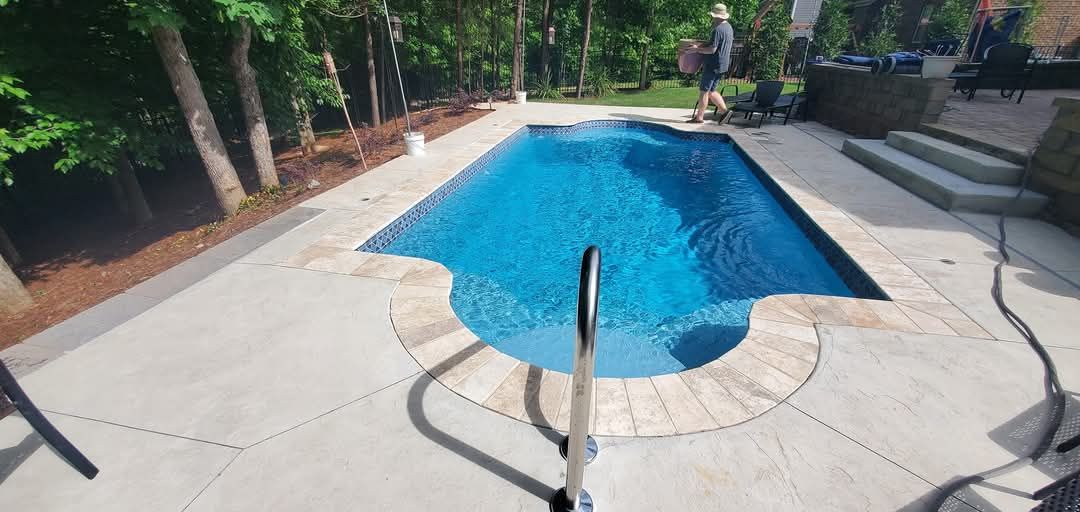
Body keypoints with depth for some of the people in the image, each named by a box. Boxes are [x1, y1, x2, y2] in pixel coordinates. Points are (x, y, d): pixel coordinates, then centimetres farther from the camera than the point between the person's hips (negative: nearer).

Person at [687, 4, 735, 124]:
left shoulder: (718, 29, -16)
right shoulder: (729, 27, 14)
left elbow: (712, 49, -21)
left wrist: (697, 49, -13)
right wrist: (702, 47, 26)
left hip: (713, 65, -9)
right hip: (723, 65, 9)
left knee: (704, 91, -2)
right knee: (711, 91, 15)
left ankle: (699, 117, 2)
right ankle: (724, 110, 9)